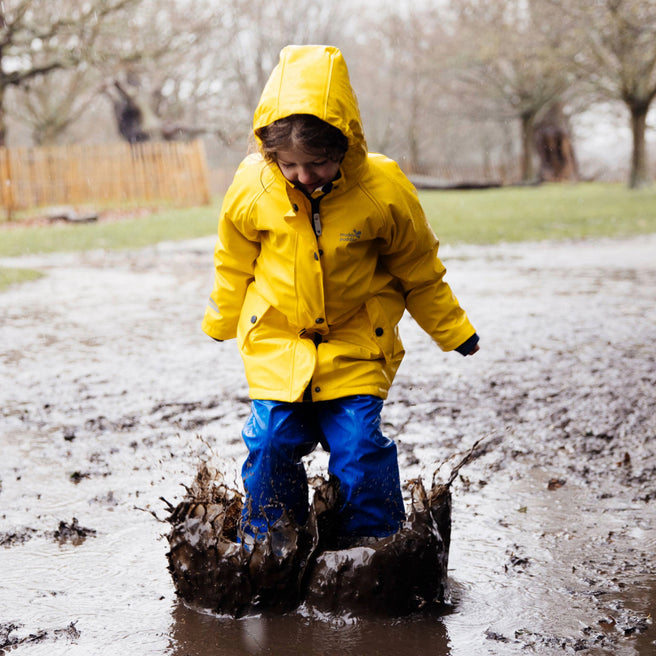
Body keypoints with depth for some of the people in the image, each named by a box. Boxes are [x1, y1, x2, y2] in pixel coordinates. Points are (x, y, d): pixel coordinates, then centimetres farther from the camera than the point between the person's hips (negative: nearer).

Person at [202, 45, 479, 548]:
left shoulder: (383, 189, -18)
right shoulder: (252, 187, -15)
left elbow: (418, 269, -1)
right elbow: (234, 263, 6)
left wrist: (453, 331, 8)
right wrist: (222, 322, 19)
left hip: (356, 342, -1)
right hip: (276, 341, 1)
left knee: (359, 444, -6)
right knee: (272, 443, -3)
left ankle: (378, 545, 13)